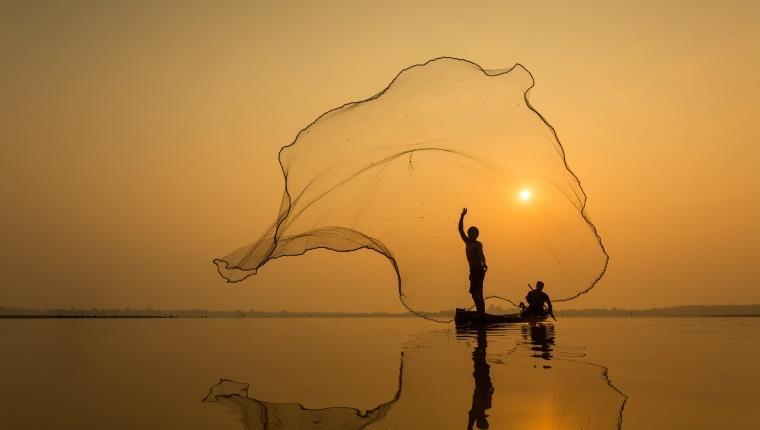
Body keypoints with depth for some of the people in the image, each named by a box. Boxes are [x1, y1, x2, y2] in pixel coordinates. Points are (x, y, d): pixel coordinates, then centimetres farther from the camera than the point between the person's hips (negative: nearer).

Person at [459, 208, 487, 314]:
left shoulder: (478, 244, -5)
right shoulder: (468, 243, 14)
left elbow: (481, 255, -22)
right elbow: (460, 229, 14)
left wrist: (484, 265, -40)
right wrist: (462, 216, 10)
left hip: (478, 270, -8)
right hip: (474, 270, 8)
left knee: (474, 292, -15)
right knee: (478, 293, 9)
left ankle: (481, 312, -17)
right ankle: (481, 312, 12)